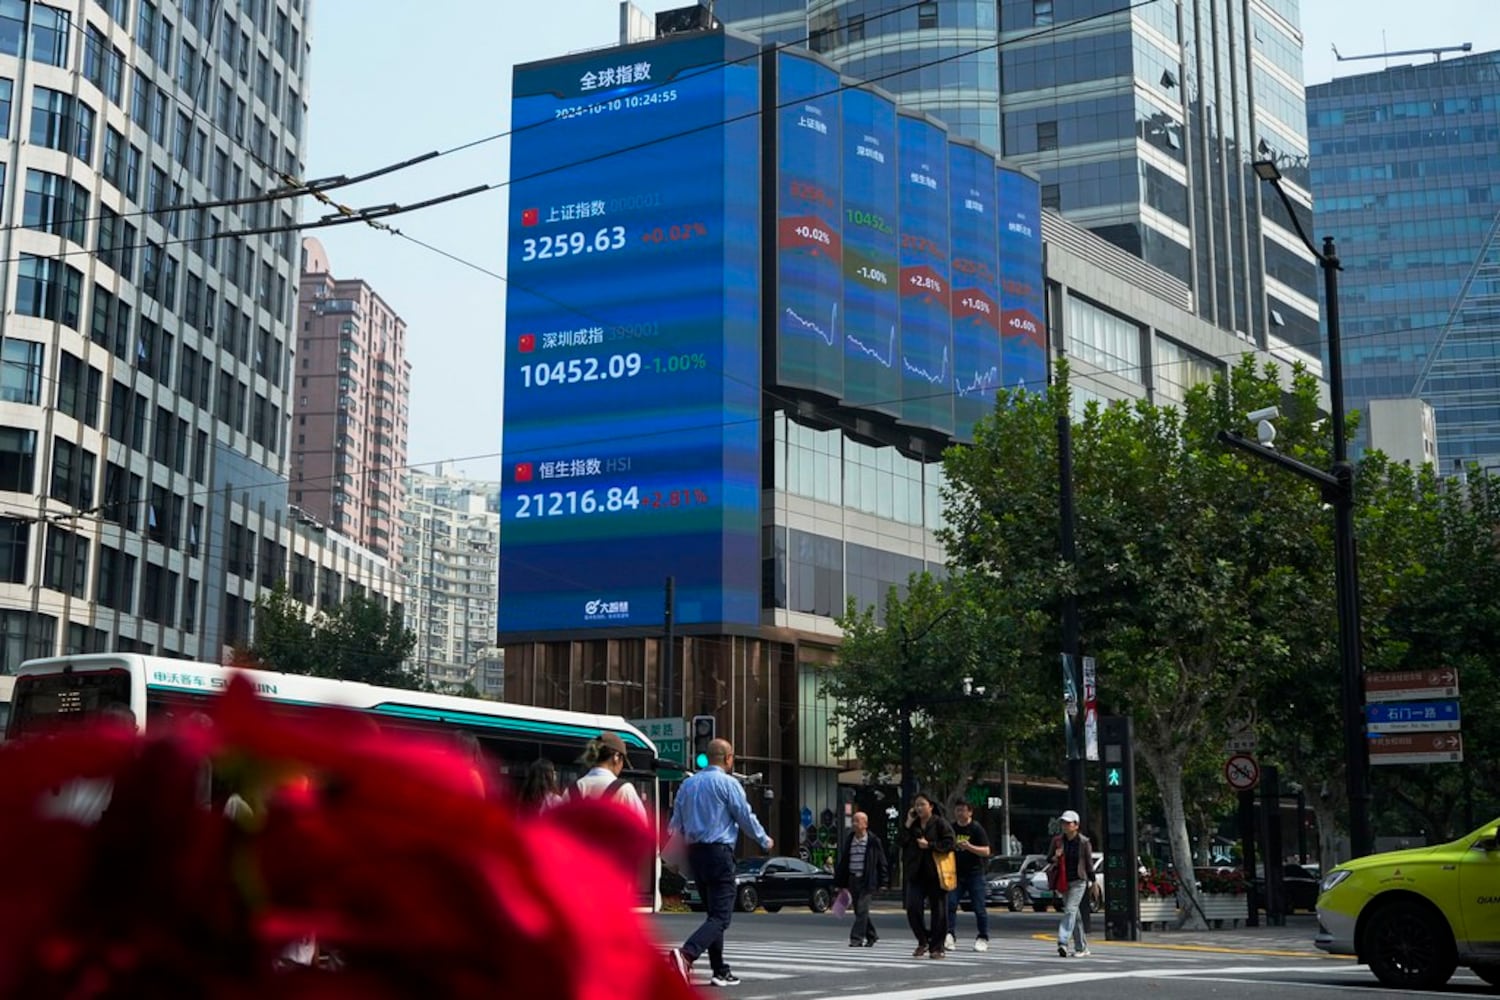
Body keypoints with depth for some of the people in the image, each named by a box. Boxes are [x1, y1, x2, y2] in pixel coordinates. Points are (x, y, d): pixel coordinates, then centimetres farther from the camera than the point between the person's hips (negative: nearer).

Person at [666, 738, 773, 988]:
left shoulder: (688, 784, 12)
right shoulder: (728, 783, -7)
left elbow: (676, 824, 14)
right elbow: (746, 817, -3)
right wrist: (765, 841, 13)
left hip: (694, 852, 8)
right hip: (719, 852, -7)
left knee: (714, 912, 17)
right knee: (720, 915, -9)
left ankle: (720, 972, 17)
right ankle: (686, 954, -30)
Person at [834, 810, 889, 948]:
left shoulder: (873, 841, -5)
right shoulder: (848, 840, 8)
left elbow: (882, 862, -1)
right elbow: (842, 861, 12)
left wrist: (882, 880, -4)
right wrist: (840, 882, 10)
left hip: (866, 880, -5)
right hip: (852, 879, 5)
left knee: (862, 909, -12)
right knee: (859, 911, 11)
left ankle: (857, 938, -10)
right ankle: (871, 936, 26)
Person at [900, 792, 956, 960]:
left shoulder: (941, 823, -2)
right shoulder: (913, 825, 14)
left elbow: (949, 844, -11)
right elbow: (902, 843, 3)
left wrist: (929, 845, -16)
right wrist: (908, 824, -3)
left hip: (936, 873, -4)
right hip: (916, 873, 4)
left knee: (938, 910, 0)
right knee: (913, 908, -6)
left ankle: (937, 947, 9)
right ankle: (923, 941, 12)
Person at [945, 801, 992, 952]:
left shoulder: (977, 829, -4)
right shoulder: (951, 828, 9)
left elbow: (986, 851, -9)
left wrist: (969, 847, -22)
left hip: (974, 873, -4)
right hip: (956, 873, 4)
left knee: (979, 908, -1)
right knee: (950, 904, -10)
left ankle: (983, 939, 7)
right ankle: (950, 934, -12)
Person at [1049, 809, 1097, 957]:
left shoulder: (1084, 842, -6)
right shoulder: (1057, 840, 3)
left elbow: (1089, 863, 0)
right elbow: (1048, 859, 9)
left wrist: (1093, 882, 3)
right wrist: (1055, 857, -13)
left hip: (1078, 881, -4)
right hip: (1063, 882, 5)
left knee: (1070, 910, -18)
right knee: (1074, 914, 11)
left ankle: (1062, 943, -26)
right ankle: (1082, 948, 20)